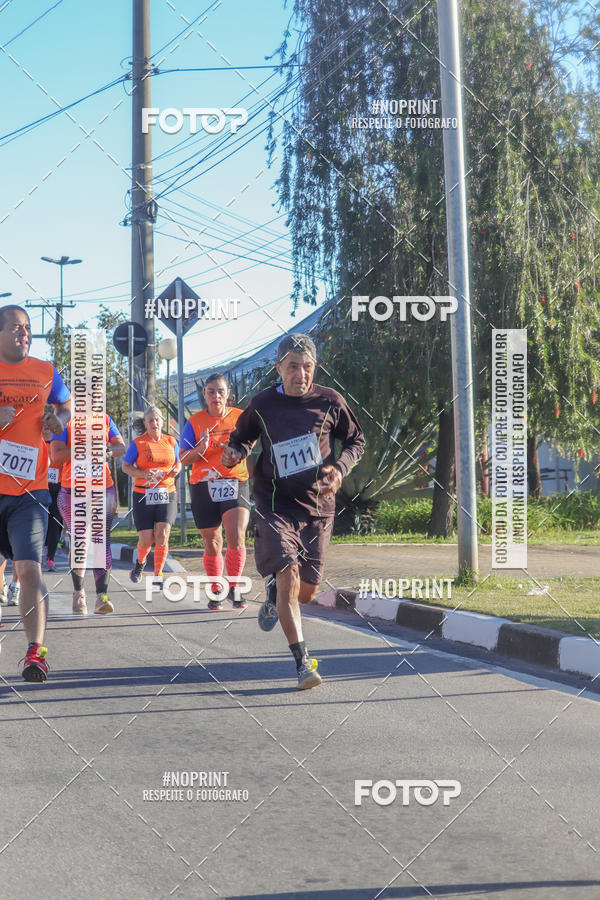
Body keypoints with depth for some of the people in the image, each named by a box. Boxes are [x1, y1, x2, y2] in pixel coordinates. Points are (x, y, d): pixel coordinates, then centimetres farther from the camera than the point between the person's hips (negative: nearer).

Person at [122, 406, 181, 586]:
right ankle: (140, 562, 31)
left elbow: (178, 463, 21)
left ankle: (158, 575, -2)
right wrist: (143, 474, -17)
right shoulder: (138, 443, 1)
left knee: (162, 535, -12)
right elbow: (126, 467, 1)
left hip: (166, 494, 2)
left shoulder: (171, 442, 10)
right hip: (143, 495, -2)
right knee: (146, 540, -2)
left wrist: (176, 470, -3)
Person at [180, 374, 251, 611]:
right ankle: (216, 592, 22)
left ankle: (234, 588, -2)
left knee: (236, 536, -18)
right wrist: (200, 450, -19)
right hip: (204, 486, 1)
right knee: (212, 544, 5)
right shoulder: (195, 422, 4)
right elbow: (183, 458, 1)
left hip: (236, 484, 0)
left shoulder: (240, 418, 5)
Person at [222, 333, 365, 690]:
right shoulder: (262, 405, -2)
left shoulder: (329, 401, -2)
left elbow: (356, 441, 11)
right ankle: (303, 662, -16)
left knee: (306, 591, 7)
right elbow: (242, 436, 15)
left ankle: (275, 592, 45)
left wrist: (340, 469, -7)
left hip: (318, 507, 2)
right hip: (276, 506, -2)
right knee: (289, 575, -21)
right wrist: (235, 453, -8)